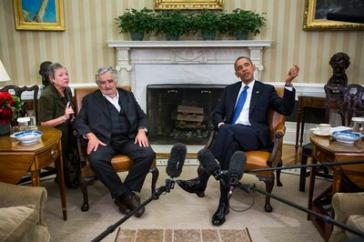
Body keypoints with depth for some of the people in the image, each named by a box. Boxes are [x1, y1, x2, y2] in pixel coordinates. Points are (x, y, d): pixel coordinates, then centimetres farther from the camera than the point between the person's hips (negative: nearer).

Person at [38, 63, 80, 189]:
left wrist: (72, 117, 2)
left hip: (68, 131, 7)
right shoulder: (46, 95, -22)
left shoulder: (67, 90, 2)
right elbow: (44, 123, -23)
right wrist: (64, 117, -30)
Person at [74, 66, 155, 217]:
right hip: (104, 141, -1)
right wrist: (91, 136, -11)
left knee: (148, 154, -26)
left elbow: (142, 116, 19)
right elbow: (79, 121, 8)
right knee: (96, 159, -34)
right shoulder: (90, 100, 15)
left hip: (128, 139, 2)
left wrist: (141, 131, -2)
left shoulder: (128, 95, 20)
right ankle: (124, 194, -18)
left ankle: (127, 193, -13)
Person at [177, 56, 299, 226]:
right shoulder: (230, 89, 23)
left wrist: (288, 84, -7)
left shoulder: (266, 90, 15)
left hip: (254, 135, -2)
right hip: (231, 134, 3)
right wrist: (221, 124, -6)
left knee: (228, 130, -36)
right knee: (231, 145, -37)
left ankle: (201, 181, -38)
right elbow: (216, 113, 18)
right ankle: (224, 202, -37)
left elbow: (286, 110, 4)